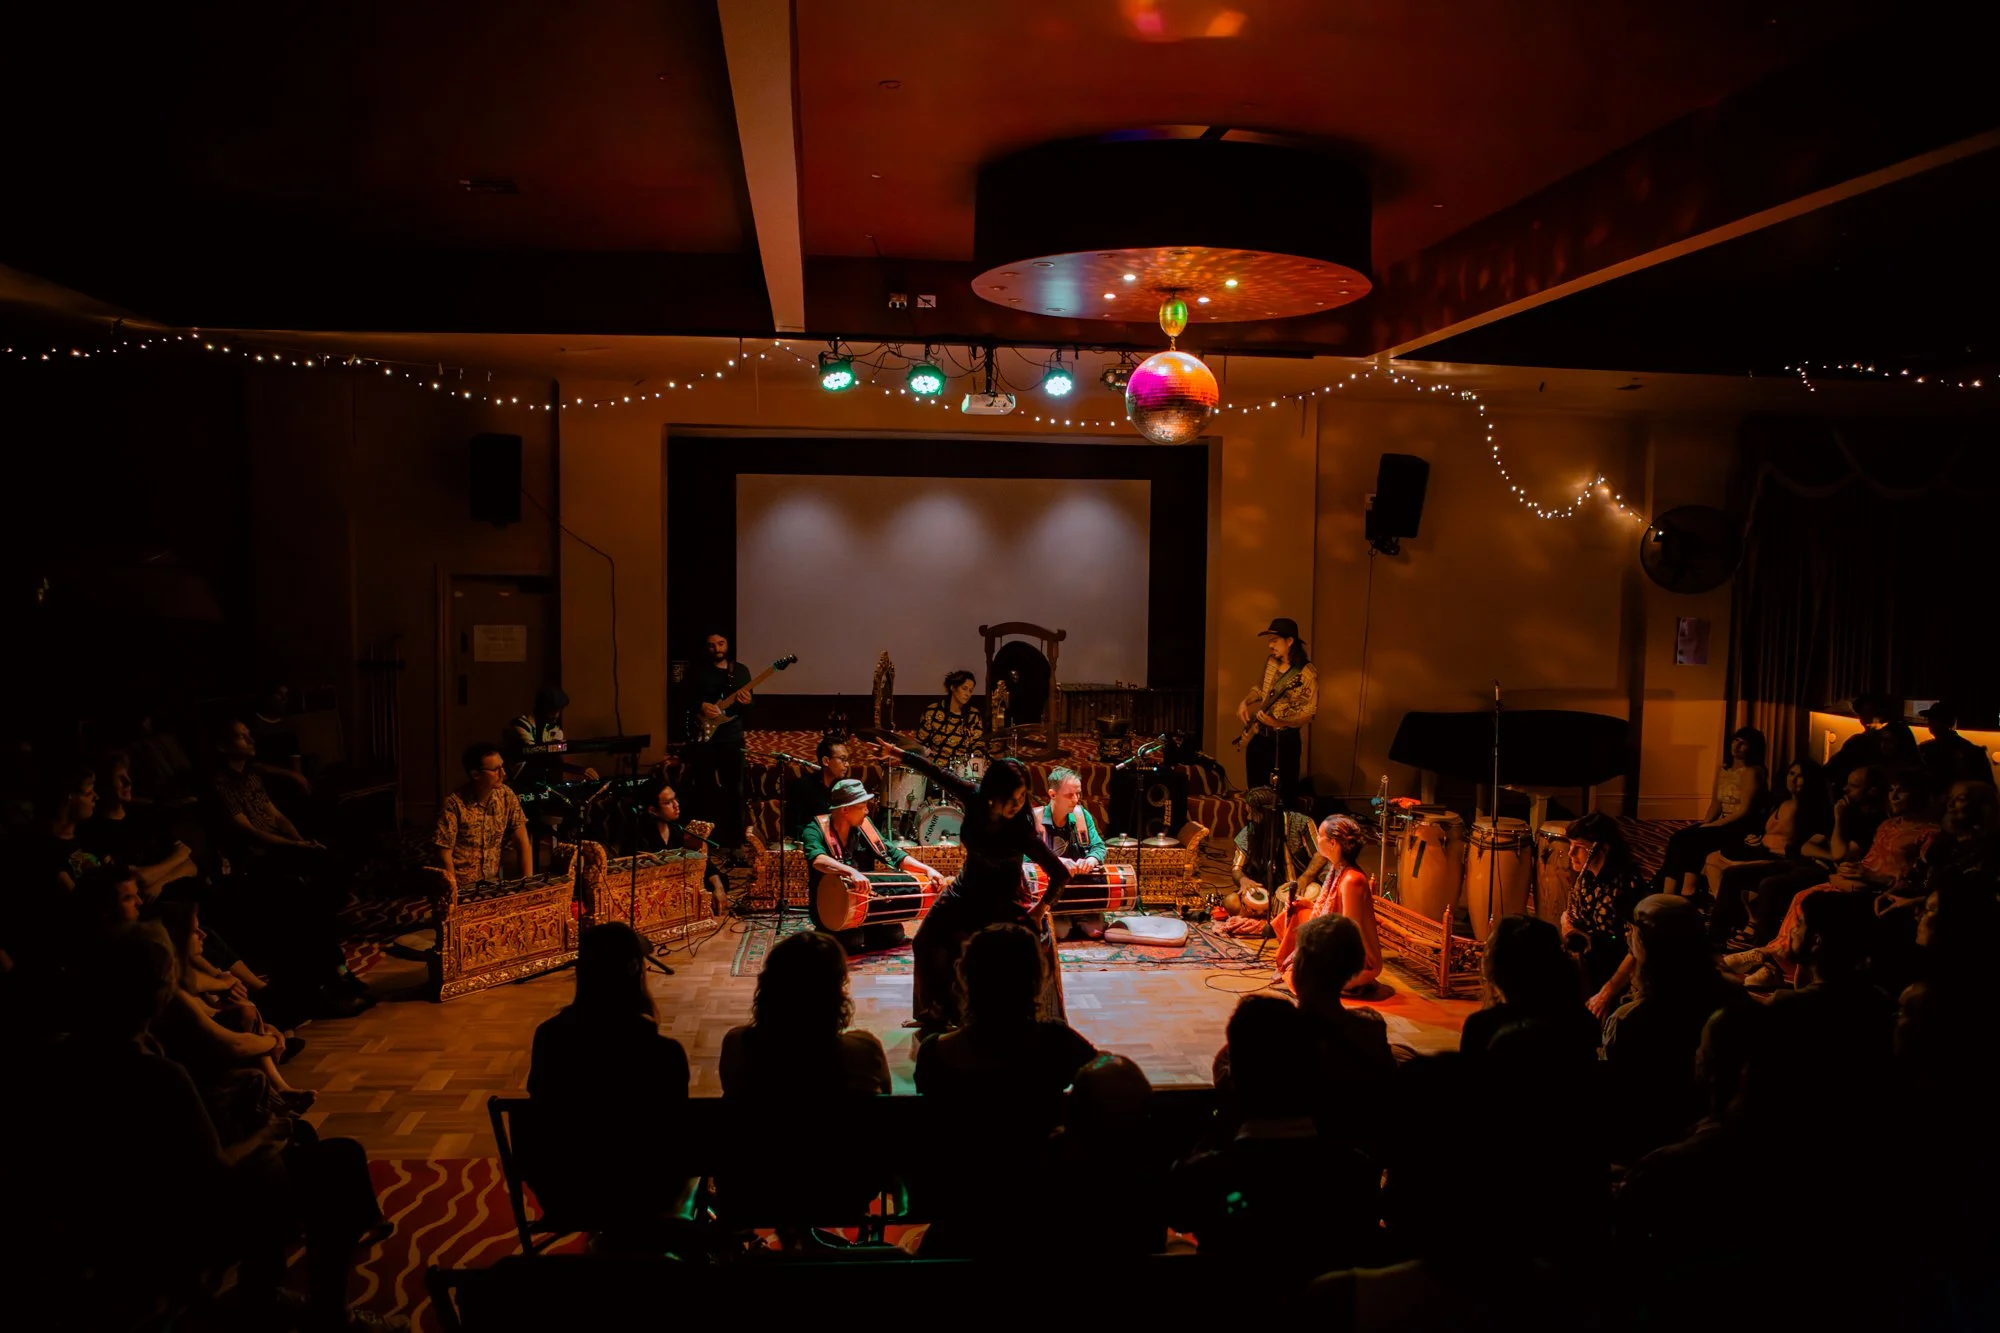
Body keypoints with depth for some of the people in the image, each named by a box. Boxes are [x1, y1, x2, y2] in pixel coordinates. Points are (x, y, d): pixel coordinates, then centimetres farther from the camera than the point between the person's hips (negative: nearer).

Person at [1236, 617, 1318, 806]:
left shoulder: (1307, 672, -17)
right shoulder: (1271, 662, 5)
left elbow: (1309, 713, -19)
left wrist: (1277, 723, -31)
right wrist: (1244, 702, 5)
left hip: (1285, 740, -7)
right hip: (1260, 737, 7)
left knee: (1283, 795, 0)